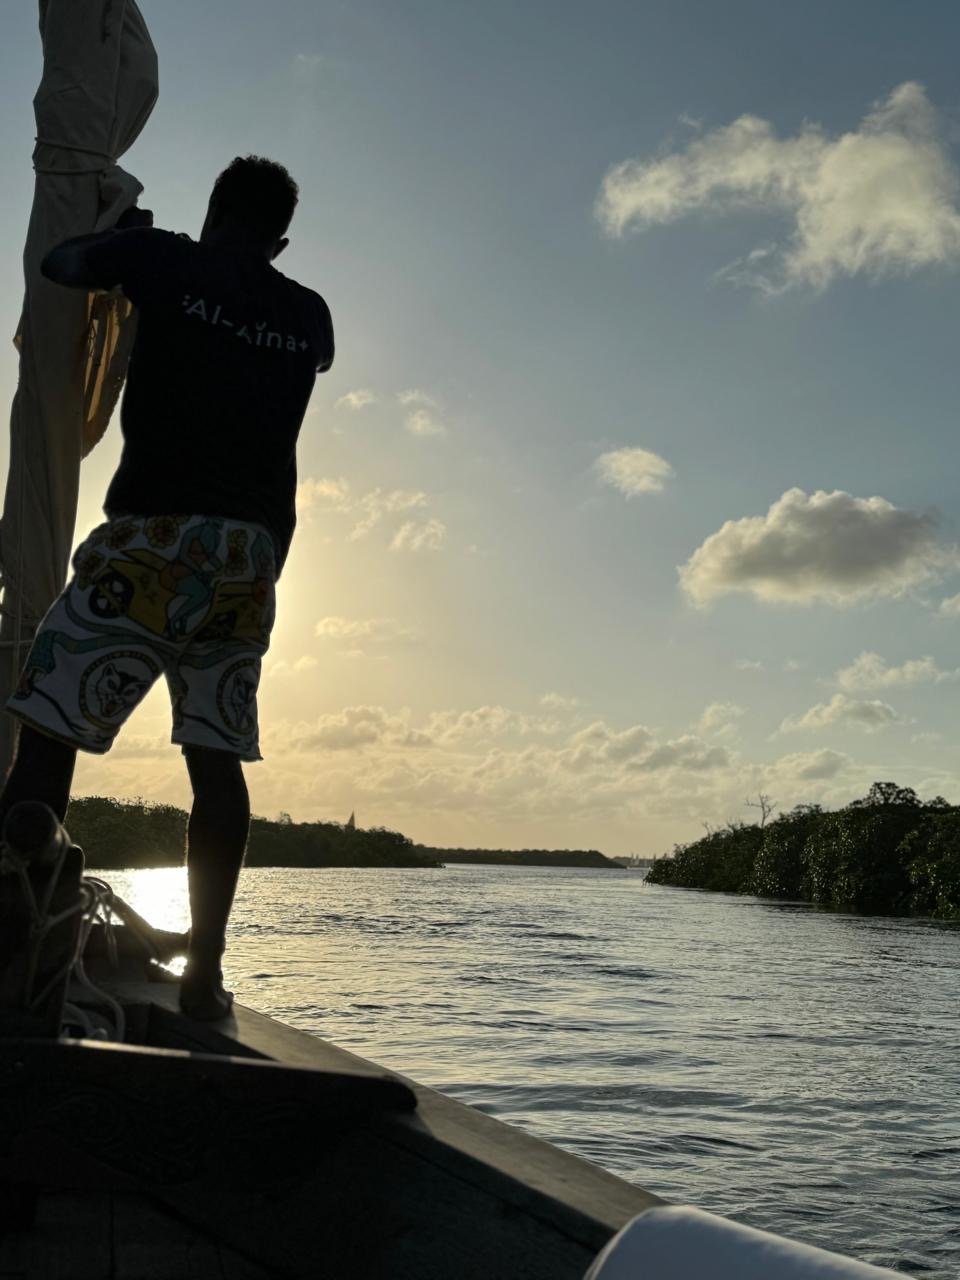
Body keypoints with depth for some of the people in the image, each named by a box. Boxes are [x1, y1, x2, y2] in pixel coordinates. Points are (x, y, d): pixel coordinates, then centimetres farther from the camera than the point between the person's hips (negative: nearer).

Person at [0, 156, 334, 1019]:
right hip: (253, 553, 5)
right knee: (218, 763, 4)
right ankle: (204, 975, 3)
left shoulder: (165, 260, 6)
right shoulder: (309, 314, 17)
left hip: (154, 534, -4)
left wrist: (127, 236, 41)